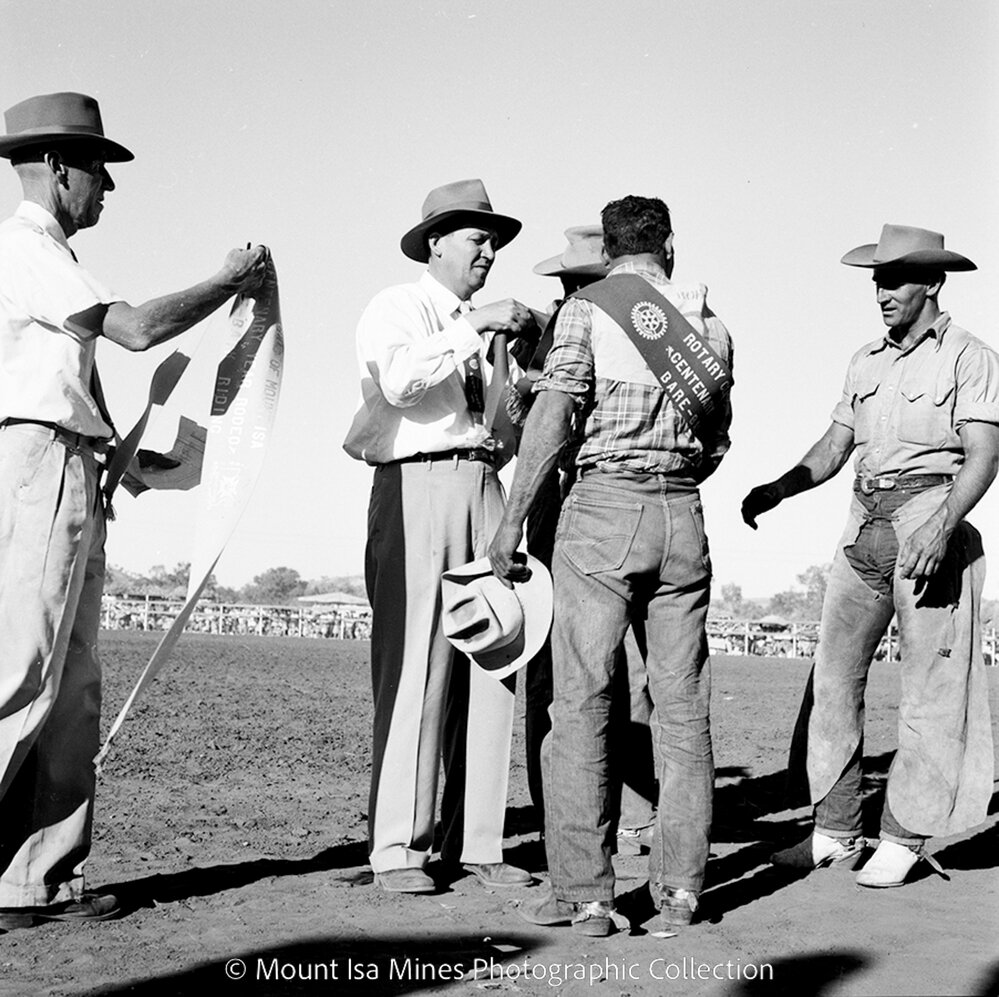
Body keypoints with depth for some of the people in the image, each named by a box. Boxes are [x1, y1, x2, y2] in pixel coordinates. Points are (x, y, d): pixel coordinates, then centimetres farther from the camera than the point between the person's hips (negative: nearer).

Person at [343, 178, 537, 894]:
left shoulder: (487, 330, 24)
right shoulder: (397, 309, 5)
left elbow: (508, 426, 21)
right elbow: (400, 380, -16)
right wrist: (474, 325, -16)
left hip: (484, 487, 7)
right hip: (417, 485, -6)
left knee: (490, 667, 2)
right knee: (416, 665, -9)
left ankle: (475, 842, 8)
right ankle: (397, 848, -4)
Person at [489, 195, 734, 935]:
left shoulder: (588, 306, -1)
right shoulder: (709, 323, 13)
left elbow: (554, 413, -11)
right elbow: (716, 444, 16)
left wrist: (513, 518, -10)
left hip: (603, 504, -4)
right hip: (683, 514, 4)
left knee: (582, 701, -2)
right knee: (683, 704, 8)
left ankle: (585, 892, -3)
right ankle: (680, 886, 10)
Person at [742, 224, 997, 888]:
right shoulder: (867, 362, 18)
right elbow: (835, 447, 18)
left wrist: (941, 527, -25)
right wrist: (777, 491, 2)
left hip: (932, 517, -6)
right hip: (866, 522, 6)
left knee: (930, 686, -2)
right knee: (834, 676, 3)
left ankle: (905, 838, 5)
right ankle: (835, 831, 11)